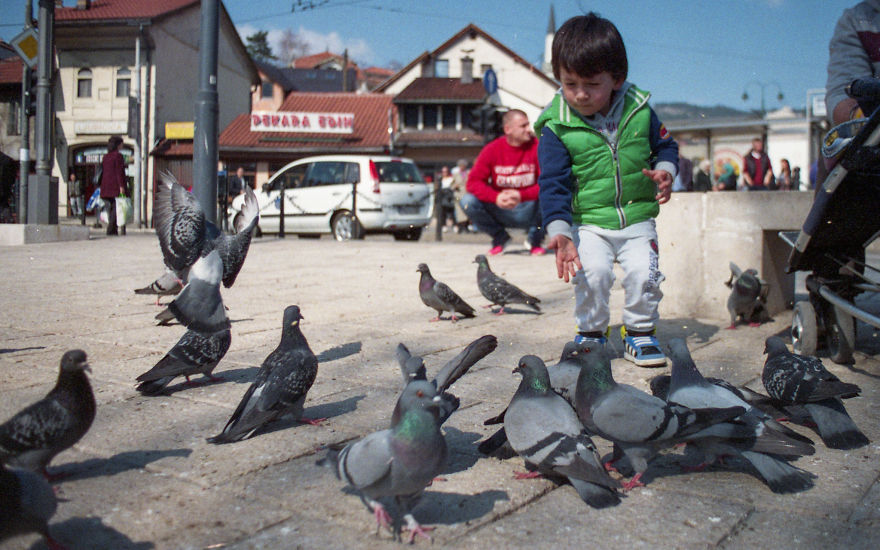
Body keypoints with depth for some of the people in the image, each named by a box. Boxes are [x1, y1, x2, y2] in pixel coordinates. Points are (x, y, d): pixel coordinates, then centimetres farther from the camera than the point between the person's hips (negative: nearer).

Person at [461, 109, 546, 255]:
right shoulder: (492, 149, -5)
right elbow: (474, 182, -12)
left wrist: (521, 196, -33)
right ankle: (500, 237, 6)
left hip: (529, 210, -1)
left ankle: (535, 239, 2)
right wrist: (496, 197, -29)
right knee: (468, 201, -21)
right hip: (500, 210, 1)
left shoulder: (537, 147, -8)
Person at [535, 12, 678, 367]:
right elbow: (553, 183, -11)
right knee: (593, 271, -21)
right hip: (588, 222, -2)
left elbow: (665, 145, 14)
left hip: (638, 219, 2)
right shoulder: (556, 126, -10)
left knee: (644, 271, -14)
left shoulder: (638, 111, -3)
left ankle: (639, 333, 12)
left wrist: (665, 171, -10)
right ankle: (591, 332, 6)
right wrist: (560, 233, -22)